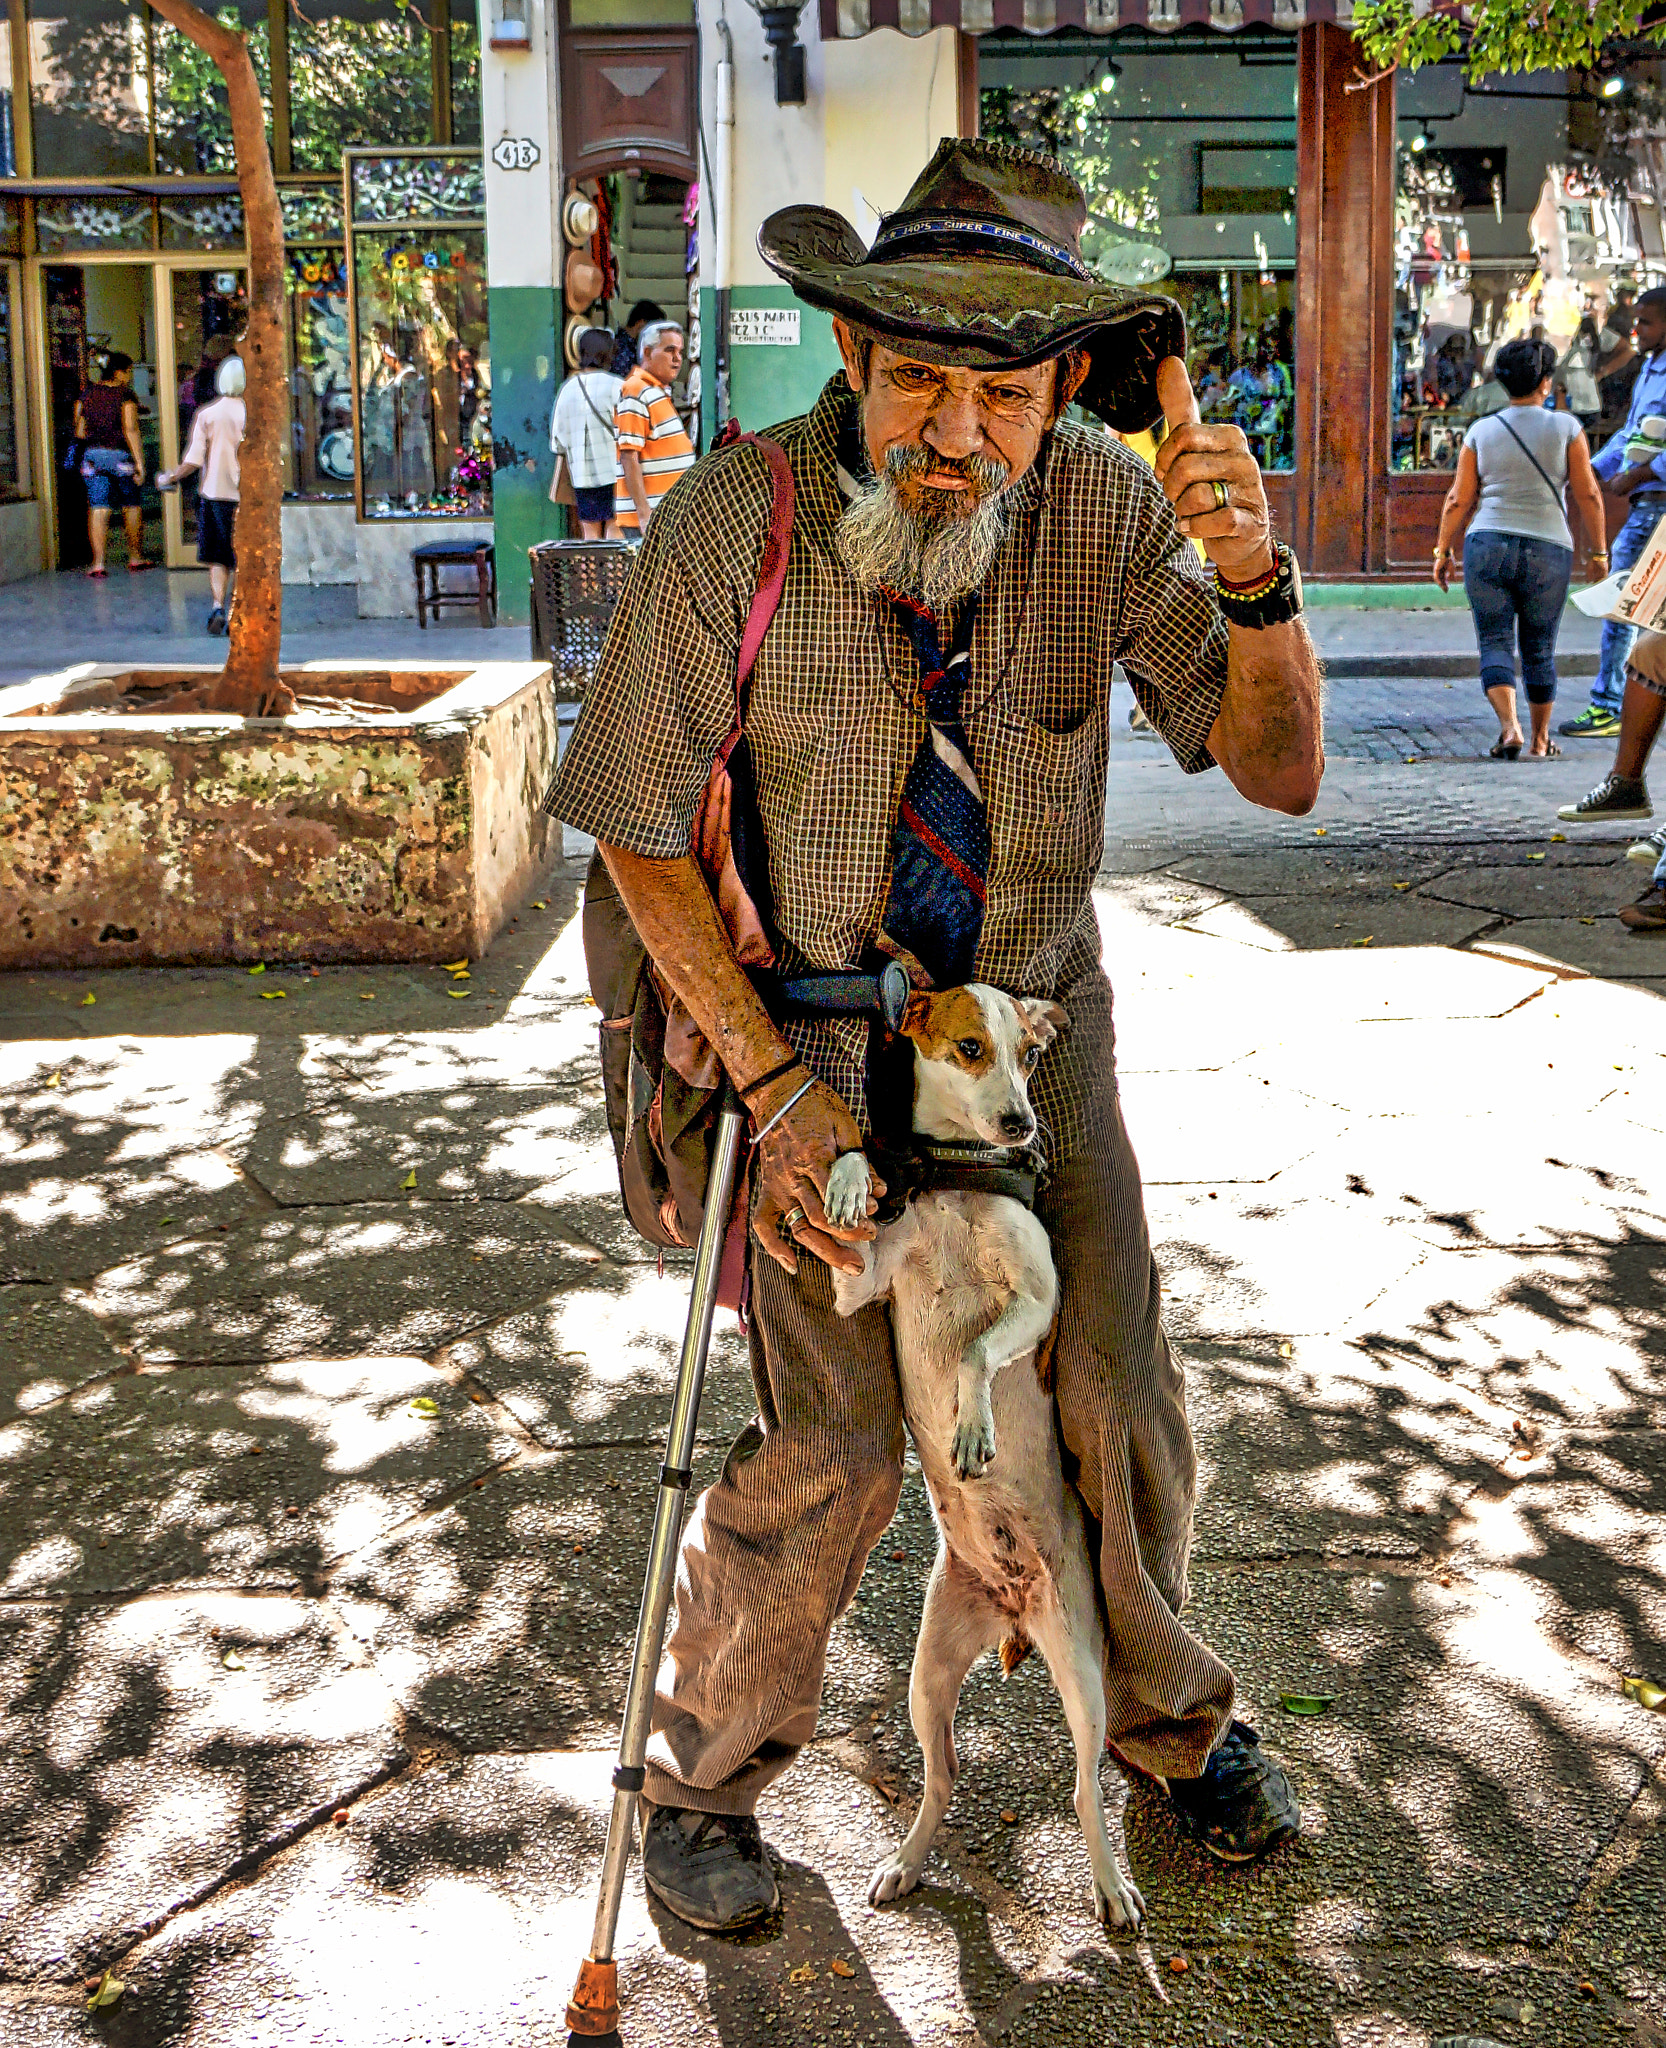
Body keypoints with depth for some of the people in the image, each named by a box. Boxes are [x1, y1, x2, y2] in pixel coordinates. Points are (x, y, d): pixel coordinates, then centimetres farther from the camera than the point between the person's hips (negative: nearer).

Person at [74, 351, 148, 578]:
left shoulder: (87, 394, 7)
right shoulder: (125, 395, -8)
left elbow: (79, 432, 8)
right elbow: (131, 431, -14)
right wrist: (139, 463, -13)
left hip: (93, 455, 4)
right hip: (120, 456, -4)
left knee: (97, 509, 0)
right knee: (131, 506, 13)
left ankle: (98, 562, -8)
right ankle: (135, 557, 22)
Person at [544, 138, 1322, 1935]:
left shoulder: (1107, 507, -16)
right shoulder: (735, 521, -24)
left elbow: (1279, 774, -13)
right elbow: (636, 828, -14)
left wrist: (1253, 579, -32)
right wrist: (771, 1079, -18)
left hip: (1037, 1010, 3)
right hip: (815, 1021, -3)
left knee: (1118, 1400, 9)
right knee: (834, 1447, -7)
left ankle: (1168, 1719, 36)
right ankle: (699, 1775, 19)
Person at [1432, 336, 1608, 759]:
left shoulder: (1481, 431, 4)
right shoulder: (1566, 428, 0)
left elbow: (1458, 500, 2)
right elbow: (1588, 495, 0)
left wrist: (1442, 552, 10)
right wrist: (1598, 551, 8)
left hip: (1487, 547, 0)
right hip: (1547, 550, 0)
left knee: (1495, 644, 2)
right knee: (1539, 650, 12)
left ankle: (1510, 726, -19)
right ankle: (1540, 739, 22)